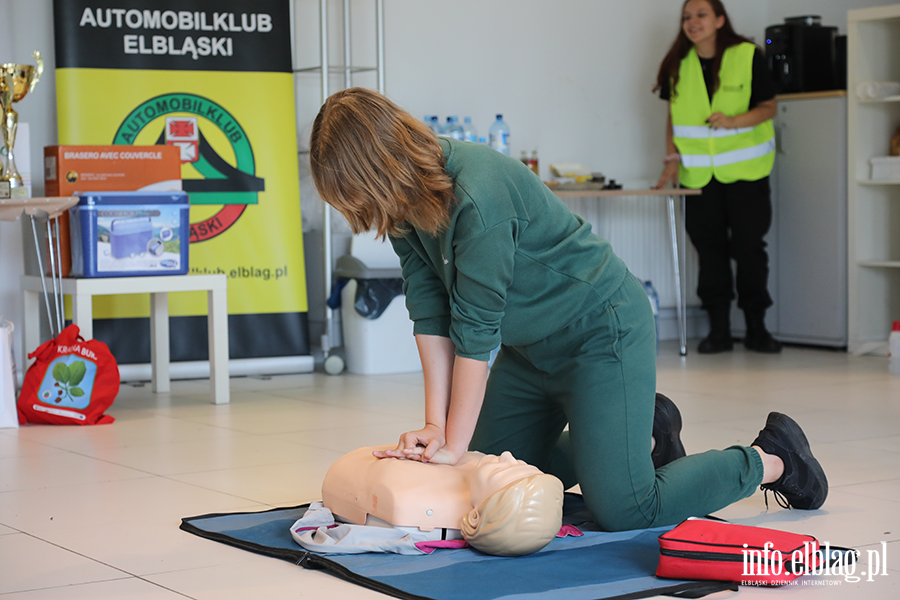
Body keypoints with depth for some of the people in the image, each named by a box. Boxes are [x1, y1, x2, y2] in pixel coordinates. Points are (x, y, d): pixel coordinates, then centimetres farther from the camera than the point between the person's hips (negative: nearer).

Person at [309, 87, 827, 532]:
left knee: (624, 510, -14)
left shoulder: (478, 199, -33)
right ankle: (642, 433, 30)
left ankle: (773, 459, 9)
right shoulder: (408, 203, -6)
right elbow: (431, 317, -6)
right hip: (532, 347, 9)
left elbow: (475, 331, -28)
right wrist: (435, 426, -12)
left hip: (603, 331, -9)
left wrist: (454, 445, -22)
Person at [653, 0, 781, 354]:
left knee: (749, 246, -1)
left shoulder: (748, 56, -6)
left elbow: (769, 106, -4)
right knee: (709, 247, 3)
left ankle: (756, 328, 10)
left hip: (745, 169, -3)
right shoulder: (678, 65, 4)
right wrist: (673, 158, 3)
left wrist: (733, 121, -20)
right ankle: (718, 330, 9)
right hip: (699, 173, 3)